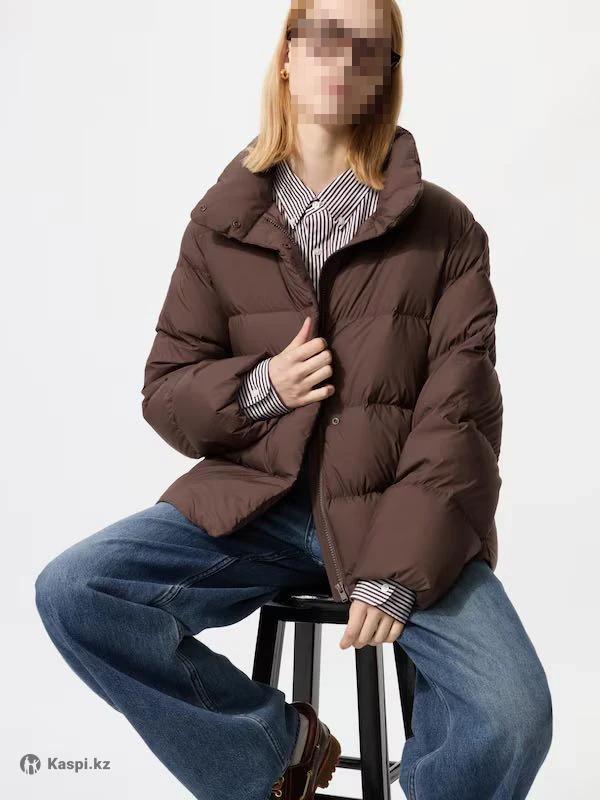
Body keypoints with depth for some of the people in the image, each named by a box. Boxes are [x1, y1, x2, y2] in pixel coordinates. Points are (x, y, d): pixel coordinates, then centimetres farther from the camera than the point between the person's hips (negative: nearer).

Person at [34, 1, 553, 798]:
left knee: (512, 717, -25)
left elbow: (459, 414, -4)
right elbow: (165, 390, 10)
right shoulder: (223, 224, 8)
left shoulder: (443, 227, 3)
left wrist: (397, 571, -16)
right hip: (252, 502, 2)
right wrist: (261, 388, -12)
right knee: (72, 592, -19)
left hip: (396, 516, -2)